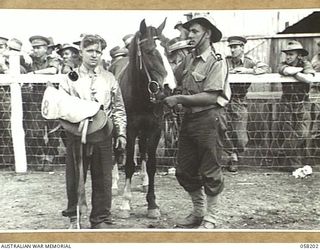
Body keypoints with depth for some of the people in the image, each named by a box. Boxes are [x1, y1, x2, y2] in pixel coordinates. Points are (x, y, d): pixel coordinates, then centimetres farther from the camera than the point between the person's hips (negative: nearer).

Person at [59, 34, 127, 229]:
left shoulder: (109, 79, 8)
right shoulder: (70, 78, 5)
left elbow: (119, 109, 8)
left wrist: (121, 133, 0)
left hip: (103, 135, 1)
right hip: (76, 135, 0)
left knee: (103, 180, 5)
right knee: (74, 177, 7)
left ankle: (101, 219, 18)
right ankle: (74, 217, 23)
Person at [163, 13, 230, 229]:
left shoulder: (217, 63, -12)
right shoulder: (189, 60, 9)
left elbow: (210, 97, -19)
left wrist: (179, 99, -18)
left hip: (209, 118, -8)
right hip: (189, 118, 8)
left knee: (210, 171, 3)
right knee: (185, 171, 13)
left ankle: (210, 218, 18)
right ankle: (198, 212, 30)